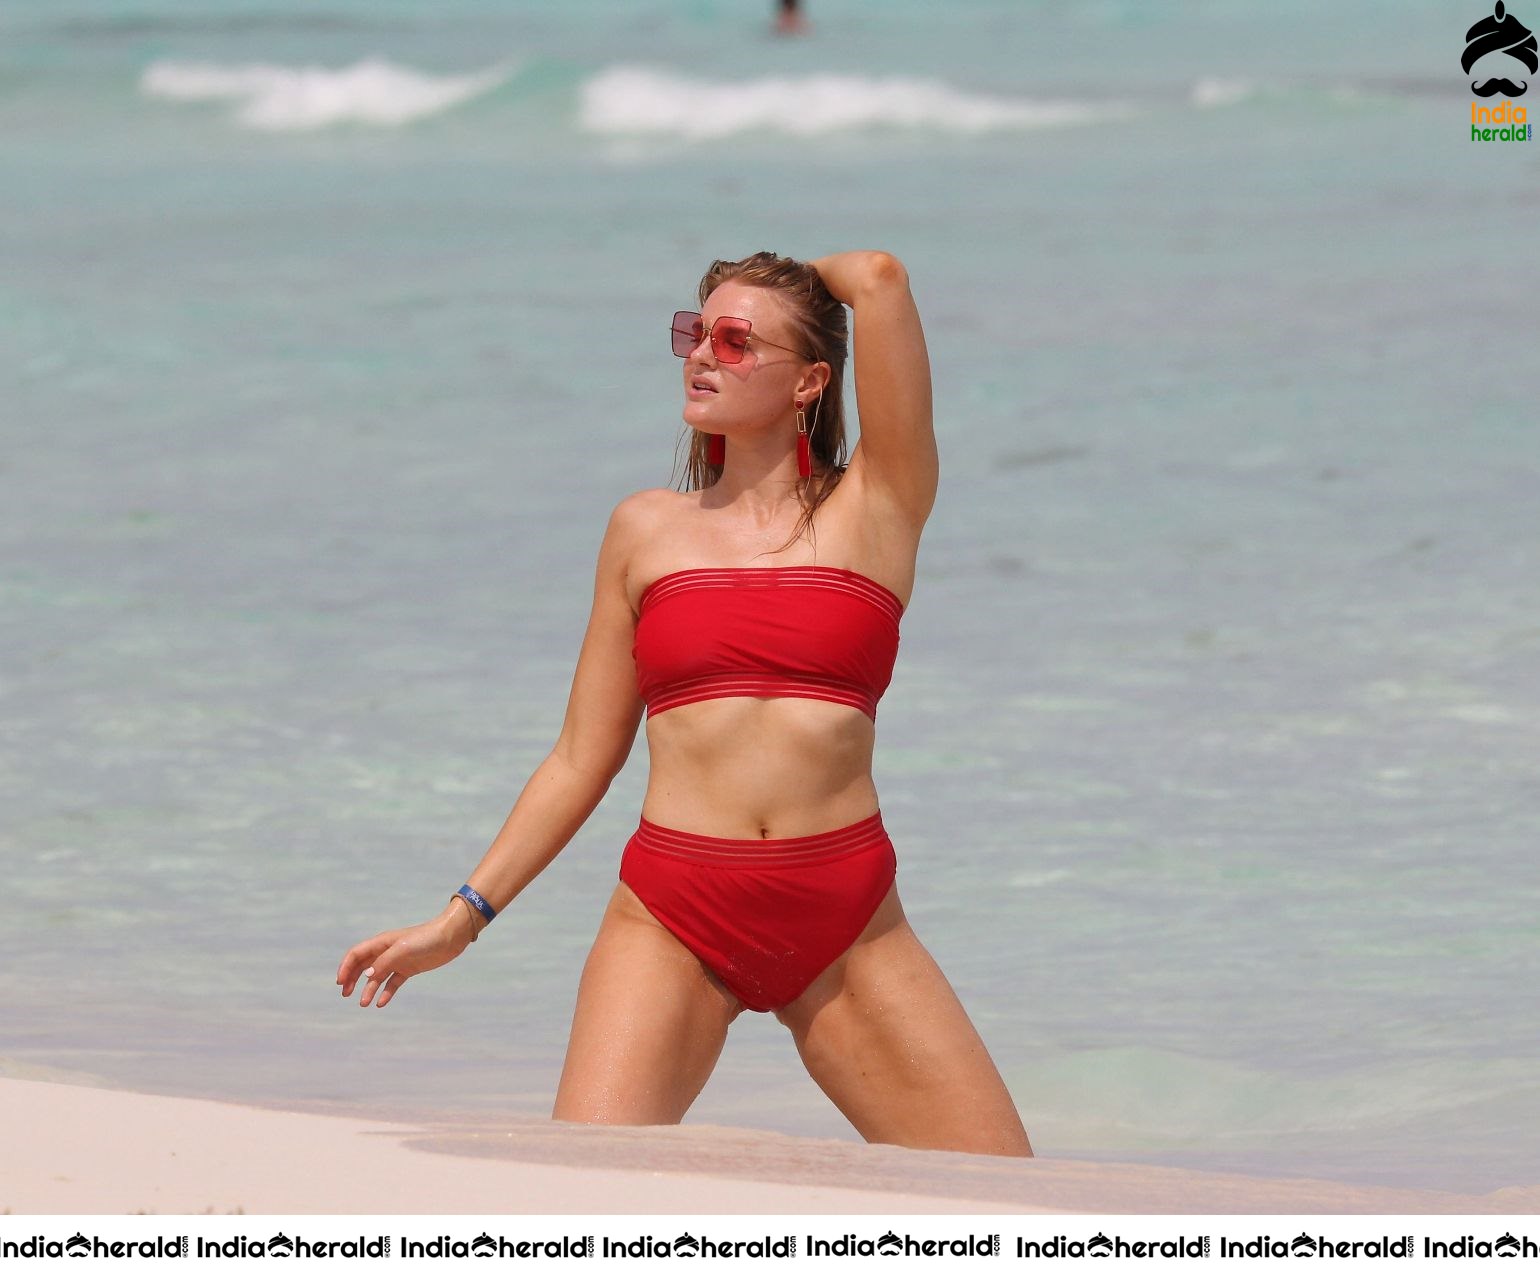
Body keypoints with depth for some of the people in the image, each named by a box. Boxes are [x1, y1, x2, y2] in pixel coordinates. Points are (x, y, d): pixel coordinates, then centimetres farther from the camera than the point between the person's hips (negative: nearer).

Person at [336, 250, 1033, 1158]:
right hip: (672, 915, 0)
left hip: (846, 925, 0)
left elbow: (878, 278, -2)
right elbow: (583, 760, 16)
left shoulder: (875, 511, 7)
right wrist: (465, 915, 14)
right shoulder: (648, 531, 13)